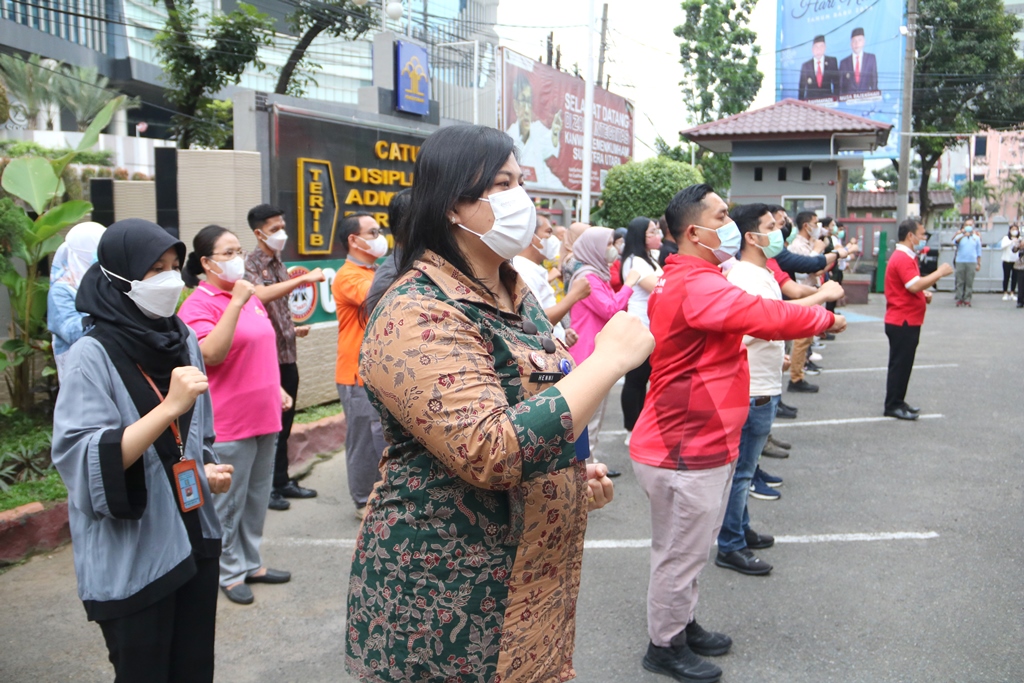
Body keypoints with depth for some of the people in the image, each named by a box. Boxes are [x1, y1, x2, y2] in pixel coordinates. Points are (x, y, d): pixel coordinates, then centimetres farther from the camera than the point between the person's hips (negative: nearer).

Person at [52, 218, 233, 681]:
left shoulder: (183, 341, 3)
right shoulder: (92, 355, -15)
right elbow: (83, 461, -23)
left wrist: (209, 471, -1)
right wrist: (169, 407, -29)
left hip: (194, 539, 6)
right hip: (130, 559, -5)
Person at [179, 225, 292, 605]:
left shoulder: (249, 296, 12)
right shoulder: (199, 304, -13)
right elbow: (211, 353, -28)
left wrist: (277, 389, 19)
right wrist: (236, 302, -28)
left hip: (264, 417, 8)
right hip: (229, 424, -8)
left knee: (257, 498, 18)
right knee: (228, 503, 4)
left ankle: (251, 563, 31)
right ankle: (230, 573, 19)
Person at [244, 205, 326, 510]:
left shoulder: (279, 265, 16)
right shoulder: (250, 264, -10)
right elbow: (260, 295, -31)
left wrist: (293, 329, 18)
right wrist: (302, 279, -33)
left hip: (286, 354, 8)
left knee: (284, 422, 14)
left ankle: (282, 481, 25)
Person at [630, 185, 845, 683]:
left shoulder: (685, 281, 14)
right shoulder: (697, 286, -24)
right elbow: (770, 317, -28)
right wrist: (827, 319, -10)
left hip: (696, 446, 11)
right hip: (685, 454, -11)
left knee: (688, 550, 23)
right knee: (680, 554, 6)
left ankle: (683, 626, 40)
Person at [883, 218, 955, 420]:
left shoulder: (907, 257, 17)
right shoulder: (902, 258, -18)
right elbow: (915, 285, -29)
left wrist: (924, 294, 9)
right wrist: (939, 273, -20)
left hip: (907, 321, 11)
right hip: (903, 322, -11)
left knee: (903, 364, 16)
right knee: (900, 364, -4)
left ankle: (898, 402, 24)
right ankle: (893, 406, 2)